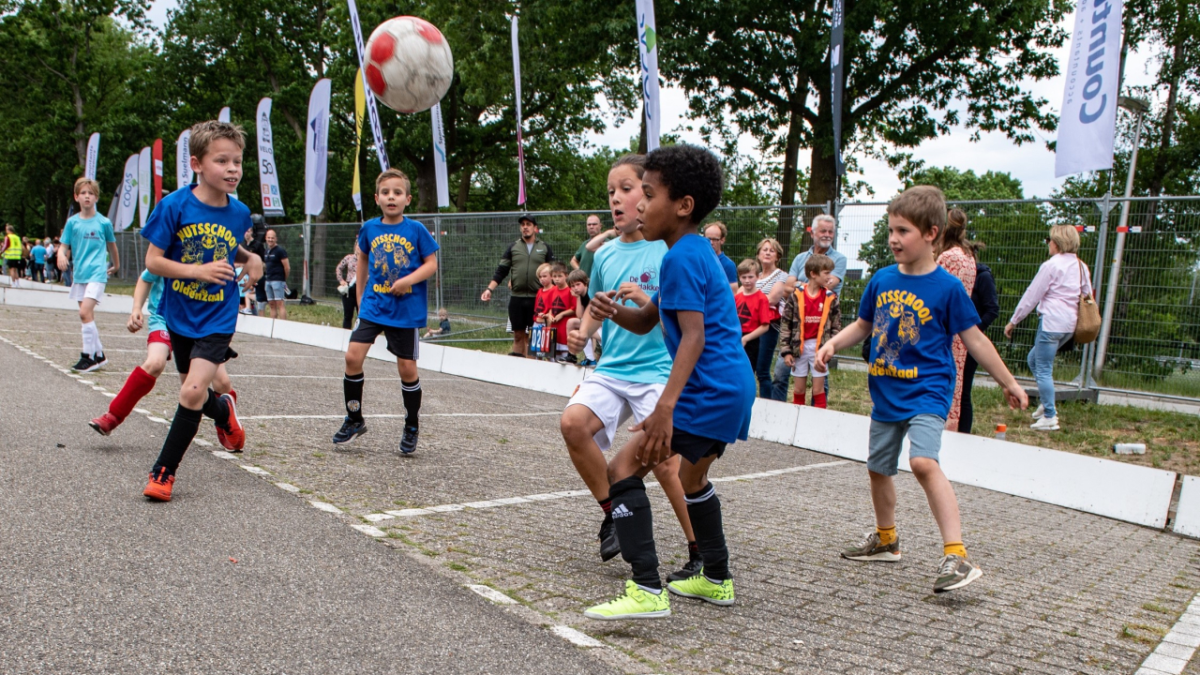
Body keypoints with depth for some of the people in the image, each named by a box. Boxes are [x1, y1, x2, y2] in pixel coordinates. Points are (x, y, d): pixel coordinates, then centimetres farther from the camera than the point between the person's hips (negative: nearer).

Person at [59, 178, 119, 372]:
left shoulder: (104, 222, -1)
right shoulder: (72, 222, 5)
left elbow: (111, 244, 14)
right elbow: (64, 245, 4)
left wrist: (116, 265, 26)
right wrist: (61, 255, -19)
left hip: (97, 274, -5)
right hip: (79, 275, 5)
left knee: (85, 312, -17)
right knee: (87, 315, 9)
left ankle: (88, 356, -10)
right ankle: (99, 354, 20)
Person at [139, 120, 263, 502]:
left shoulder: (239, 212, -4)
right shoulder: (175, 206, -14)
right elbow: (152, 261, -12)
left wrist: (251, 260, -2)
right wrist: (197, 271, -24)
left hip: (218, 319, -1)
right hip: (180, 315, 1)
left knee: (192, 392, -15)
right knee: (194, 392, 16)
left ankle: (163, 471, 1)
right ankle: (223, 410, 52)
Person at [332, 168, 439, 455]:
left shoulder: (416, 229, -6)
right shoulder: (370, 228, 3)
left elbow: (432, 263, -4)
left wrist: (408, 280, -19)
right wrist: (360, 294, 18)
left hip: (407, 310, -2)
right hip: (373, 305, 3)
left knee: (406, 367, 3)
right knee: (353, 356, -10)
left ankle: (412, 426, 24)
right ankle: (354, 420, 10)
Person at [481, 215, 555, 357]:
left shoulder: (545, 248, 7)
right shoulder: (513, 247, 9)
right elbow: (501, 271, 6)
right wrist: (489, 289, -5)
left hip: (537, 298, -1)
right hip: (516, 298, 1)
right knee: (518, 334, 6)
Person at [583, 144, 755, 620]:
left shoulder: (681, 257, -14)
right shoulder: (700, 252, 17)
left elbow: (693, 336, -24)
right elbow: (647, 321, 20)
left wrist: (665, 407, -32)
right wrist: (616, 312, -2)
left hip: (708, 393, -11)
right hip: (734, 389, 11)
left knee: (623, 468, -11)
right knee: (693, 477, 29)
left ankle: (647, 592, -15)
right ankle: (717, 580, 41)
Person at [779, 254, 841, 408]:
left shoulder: (831, 298, 0)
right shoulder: (796, 296, -4)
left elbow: (836, 326, 4)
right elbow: (785, 324, -2)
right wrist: (786, 351, -5)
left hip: (819, 348, 0)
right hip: (799, 347, 0)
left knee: (818, 390, 3)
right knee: (799, 389, 9)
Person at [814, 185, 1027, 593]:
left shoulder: (947, 287, -9)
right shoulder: (882, 280, 4)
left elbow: (973, 338, -2)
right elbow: (863, 325, 16)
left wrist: (1008, 383, 3)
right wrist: (832, 345, -1)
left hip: (927, 391, -6)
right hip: (886, 392, 6)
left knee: (923, 461, -26)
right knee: (878, 467, 16)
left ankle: (957, 556, -23)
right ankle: (885, 540, 39)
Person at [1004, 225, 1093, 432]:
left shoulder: (1051, 265, -9)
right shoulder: (1081, 267, 13)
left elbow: (1031, 296, -7)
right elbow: (1088, 298, 17)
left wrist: (1013, 321, 0)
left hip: (1051, 321, -8)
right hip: (1070, 324, 8)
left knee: (1043, 370, -1)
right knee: (1033, 359, 22)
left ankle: (1049, 417, 0)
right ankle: (1045, 403, 20)